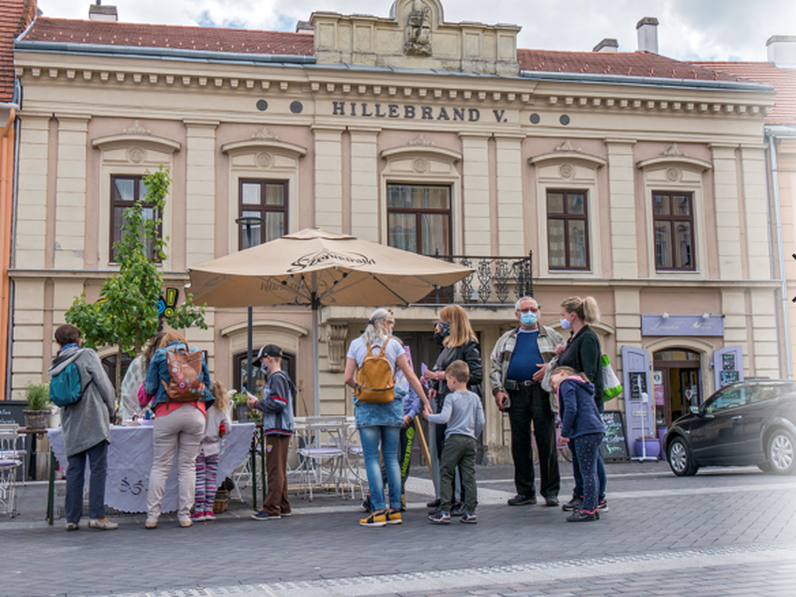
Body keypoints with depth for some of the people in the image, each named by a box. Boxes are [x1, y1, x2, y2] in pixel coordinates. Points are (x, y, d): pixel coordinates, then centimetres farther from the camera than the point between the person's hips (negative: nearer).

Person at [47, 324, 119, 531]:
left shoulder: (56, 366, 13)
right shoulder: (87, 355, -3)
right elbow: (104, 384, -7)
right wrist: (111, 411, 5)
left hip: (71, 426, 5)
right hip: (94, 420, -5)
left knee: (74, 471, 8)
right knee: (98, 468, -3)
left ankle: (72, 518, 8)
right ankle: (97, 515, -6)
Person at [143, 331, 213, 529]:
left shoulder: (160, 354, 9)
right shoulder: (197, 353, 14)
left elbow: (149, 388, 6)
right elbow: (207, 383, 19)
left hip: (167, 413, -1)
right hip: (195, 414, 1)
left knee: (160, 466, 4)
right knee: (188, 466, 6)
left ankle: (152, 516, 2)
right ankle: (185, 516, 5)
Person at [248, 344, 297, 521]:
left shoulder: (277, 378, -11)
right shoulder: (278, 378, 20)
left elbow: (277, 404, -20)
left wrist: (257, 404, -9)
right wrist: (258, 404, 12)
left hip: (277, 431, -11)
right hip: (279, 431, 11)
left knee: (275, 470, -9)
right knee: (279, 471, 14)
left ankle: (271, 509, -7)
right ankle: (283, 507, 19)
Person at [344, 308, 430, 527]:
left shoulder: (356, 344, 4)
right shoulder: (394, 344, 3)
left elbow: (347, 378, -1)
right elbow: (410, 376, 4)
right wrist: (425, 401, 11)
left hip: (366, 407, -1)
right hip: (391, 405, 1)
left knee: (371, 458, 0)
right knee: (392, 457, 8)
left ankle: (379, 511, -3)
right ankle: (395, 509, 9)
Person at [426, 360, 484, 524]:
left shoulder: (451, 397, -6)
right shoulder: (475, 398, 9)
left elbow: (444, 418, -18)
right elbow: (481, 422, 8)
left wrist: (429, 417, -1)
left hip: (454, 439, -5)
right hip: (470, 440, 5)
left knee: (445, 475, 2)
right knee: (469, 477, 6)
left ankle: (444, 512, 0)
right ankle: (470, 512, 6)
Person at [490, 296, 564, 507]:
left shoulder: (551, 336, 12)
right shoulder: (507, 339, 18)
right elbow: (495, 366, 16)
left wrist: (551, 367, -8)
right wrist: (498, 389, 2)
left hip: (542, 393, -2)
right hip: (516, 394, 2)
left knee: (547, 443, -3)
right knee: (519, 444, 4)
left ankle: (550, 491, 6)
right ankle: (524, 492, 13)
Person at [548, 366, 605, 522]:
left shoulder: (567, 383, 1)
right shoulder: (583, 387, 28)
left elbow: (571, 409, -13)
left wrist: (565, 432, -8)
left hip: (585, 433, -10)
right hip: (597, 431, 10)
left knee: (588, 472, -7)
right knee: (590, 472, 13)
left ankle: (588, 510, -5)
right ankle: (591, 507, 18)